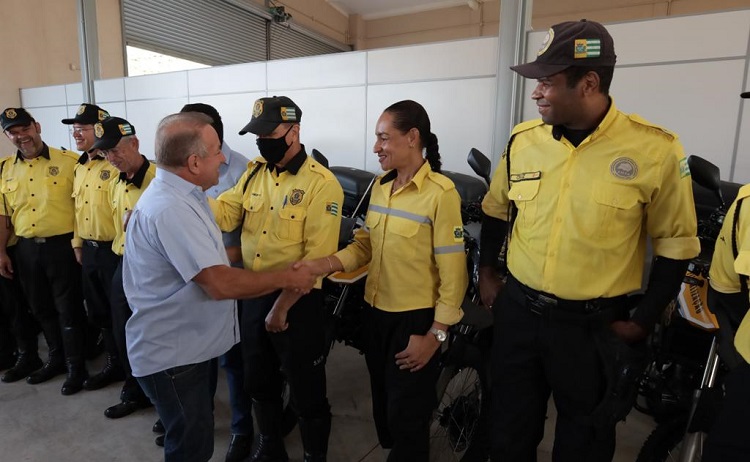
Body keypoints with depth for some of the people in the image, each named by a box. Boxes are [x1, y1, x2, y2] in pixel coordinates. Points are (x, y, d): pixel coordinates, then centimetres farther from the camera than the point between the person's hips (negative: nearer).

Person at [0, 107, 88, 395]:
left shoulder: (69, 161, -7)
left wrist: (80, 242, -13)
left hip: (62, 246, -5)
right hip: (26, 249, 6)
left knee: (68, 309, 3)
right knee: (41, 309, 16)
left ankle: (76, 367, 17)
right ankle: (56, 359, 34)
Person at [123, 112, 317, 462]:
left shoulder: (180, 196, 6)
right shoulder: (169, 208, -29)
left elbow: (210, 259, 14)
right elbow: (220, 283, -33)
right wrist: (285, 278, -20)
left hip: (182, 345, 10)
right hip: (171, 353, -9)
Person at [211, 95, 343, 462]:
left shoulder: (321, 183, -16)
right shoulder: (253, 174, 6)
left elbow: (318, 257, -20)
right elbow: (224, 212, -7)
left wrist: (282, 305, -19)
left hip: (298, 303, -6)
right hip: (253, 297, 7)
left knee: (306, 393, 10)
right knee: (259, 383, 23)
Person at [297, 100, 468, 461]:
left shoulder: (440, 192, -17)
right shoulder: (380, 186, 5)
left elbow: (452, 270, -17)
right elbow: (365, 244, 6)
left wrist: (435, 333, -16)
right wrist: (326, 264, -11)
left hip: (415, 318, -6)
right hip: (376, 312, 7)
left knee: (406, 416, 11)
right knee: (382, 405, 24)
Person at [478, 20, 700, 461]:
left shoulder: (655, 148, -13)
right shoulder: (523, 139, -3)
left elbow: (676, 243, -4)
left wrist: (642, 322, -4)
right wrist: (487, 273, 11)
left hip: (594, 324, -2)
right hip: (518, 309, 3)